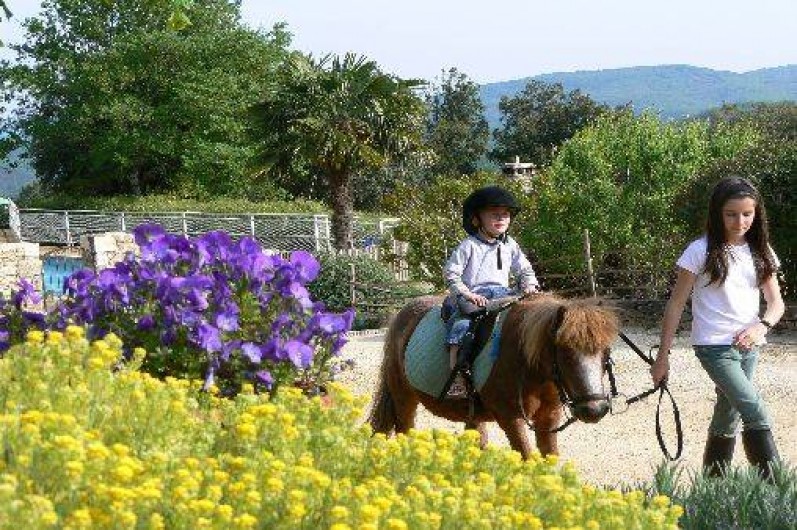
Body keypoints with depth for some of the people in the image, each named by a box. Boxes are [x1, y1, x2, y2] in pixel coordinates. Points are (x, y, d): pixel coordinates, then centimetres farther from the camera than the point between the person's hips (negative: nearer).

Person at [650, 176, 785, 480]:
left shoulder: (760, 252, 7)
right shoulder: (702, 251, -7)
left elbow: (776, 302, 9)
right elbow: (675, 305, -4)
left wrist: (762, 325, -15)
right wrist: (662, 358, -6)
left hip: (748, 346, 5)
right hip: (714, 346, -5)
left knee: (728, 419, 12)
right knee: (757, 416, -18)